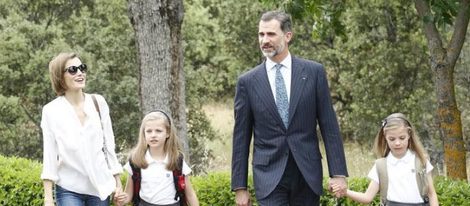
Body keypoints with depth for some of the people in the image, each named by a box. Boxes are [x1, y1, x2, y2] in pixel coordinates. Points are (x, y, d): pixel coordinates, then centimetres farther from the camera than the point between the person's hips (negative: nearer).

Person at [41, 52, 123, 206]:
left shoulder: (98, 102, 2)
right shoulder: (51, 111, -5)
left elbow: (109, 144, 7)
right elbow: (49, 153, -4)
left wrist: (118, 182, 7)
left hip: (101, 186, 3)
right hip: (69, 189, -2)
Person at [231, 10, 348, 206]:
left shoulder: (313, 72, 2)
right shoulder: (247, 81, 2)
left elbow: (329, 126, 2)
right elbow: (241, 137, 4)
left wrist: (338, 173, -4)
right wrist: (240, 186, 1)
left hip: (307, 173, 1)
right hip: (269, 175, -1)